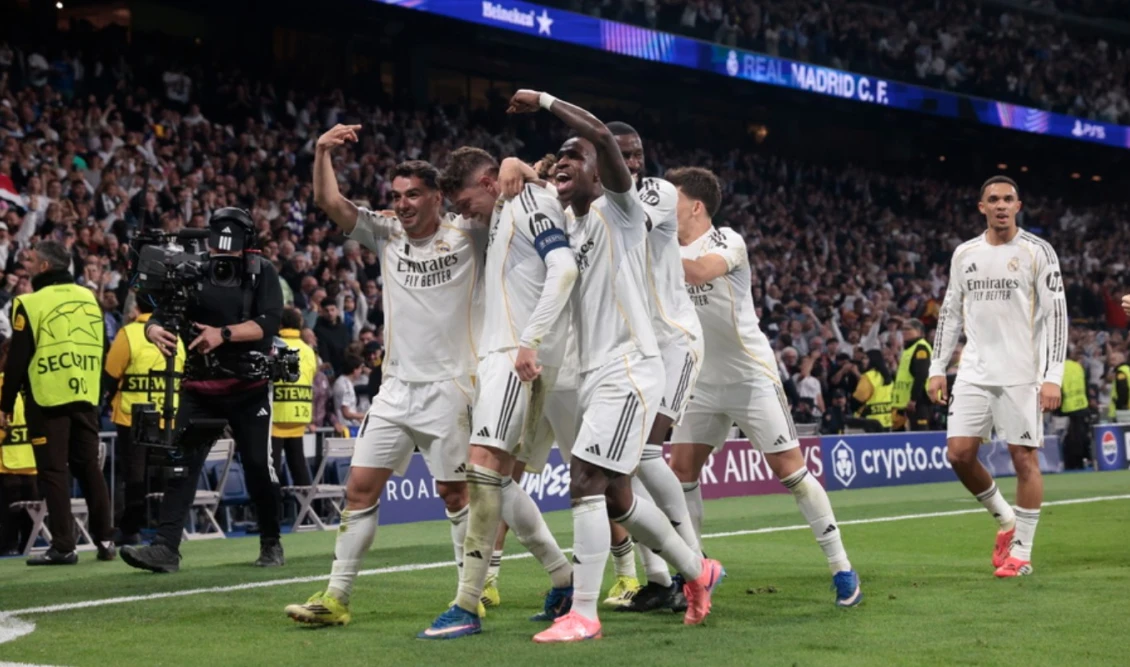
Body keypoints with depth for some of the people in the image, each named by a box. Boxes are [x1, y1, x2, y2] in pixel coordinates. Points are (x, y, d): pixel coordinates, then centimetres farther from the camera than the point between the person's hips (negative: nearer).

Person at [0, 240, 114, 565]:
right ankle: (105, 540, 11)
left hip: (47, 400, -5)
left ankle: (63, 546, -4)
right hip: (85, 398, 5)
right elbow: (101, 350, 13)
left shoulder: (31, 304, -9)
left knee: (54, 471, -1)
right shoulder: (89, 299, 9)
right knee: (89, 467, 12)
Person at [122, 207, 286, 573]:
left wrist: (224, 334, -30)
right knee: (182, 462, -8)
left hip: (250, 386, -2)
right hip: (200, 386, 2)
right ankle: (166, 547, -12)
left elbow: (268, 323, -16)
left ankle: (271, 544, 20)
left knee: (258, 465, 0)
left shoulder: (261, 273, -3)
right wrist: (155, 330, -27)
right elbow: (159, 314, -3)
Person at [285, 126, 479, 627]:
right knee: (360, 489, 0)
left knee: (455, 493, 1)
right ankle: (336, 598, 4)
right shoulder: (386, 234, 8)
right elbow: (329, 202, 1)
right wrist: (322, 152, -12)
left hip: (449, 387, -4)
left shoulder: (468, 234, -1)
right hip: (396, 388, 4)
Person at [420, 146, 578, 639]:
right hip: (500, 355, 10)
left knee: (484, 466, -18)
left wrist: (530, 340, -24)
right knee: (498, 480, 12)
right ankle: (566, 579, 21)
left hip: (519, 356, -10)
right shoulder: (502, 216, 24)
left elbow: (564, 269, -18)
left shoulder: (530, 202, -4)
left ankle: (467, 607, -20)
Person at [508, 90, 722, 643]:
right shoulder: (567, 223, 17)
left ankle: (583, 615, -12)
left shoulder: (617, 209, -7)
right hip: (594, 373, 9)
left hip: (628, 369, -9)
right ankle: (696, 571, 32)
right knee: (616, 495, 15)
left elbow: (602, 135, -22)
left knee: (586, 486, -15)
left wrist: (545, 101, -13)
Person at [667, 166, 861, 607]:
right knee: (681, 468, 0)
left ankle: (840, 567, -2)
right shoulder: (670, 251, 9)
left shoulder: (727, 242, -13)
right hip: (704, 380, 7)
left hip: (751, 375, -7)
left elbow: (700, 272, -33)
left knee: (787, 466, -9)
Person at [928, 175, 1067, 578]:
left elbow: (1056, 315, -6)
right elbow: (950, 314, 17)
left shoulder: (1037, 252, -3)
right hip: (975, 373, 4)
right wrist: (937, 368, 11)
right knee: (959, 454, -2)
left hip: (1021, 374, -4)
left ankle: (1021, 552, 8)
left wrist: (1052, 376, -13)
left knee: (1024, 457, -3)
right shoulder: (964, 254, 10)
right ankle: (1005, 519, 21)